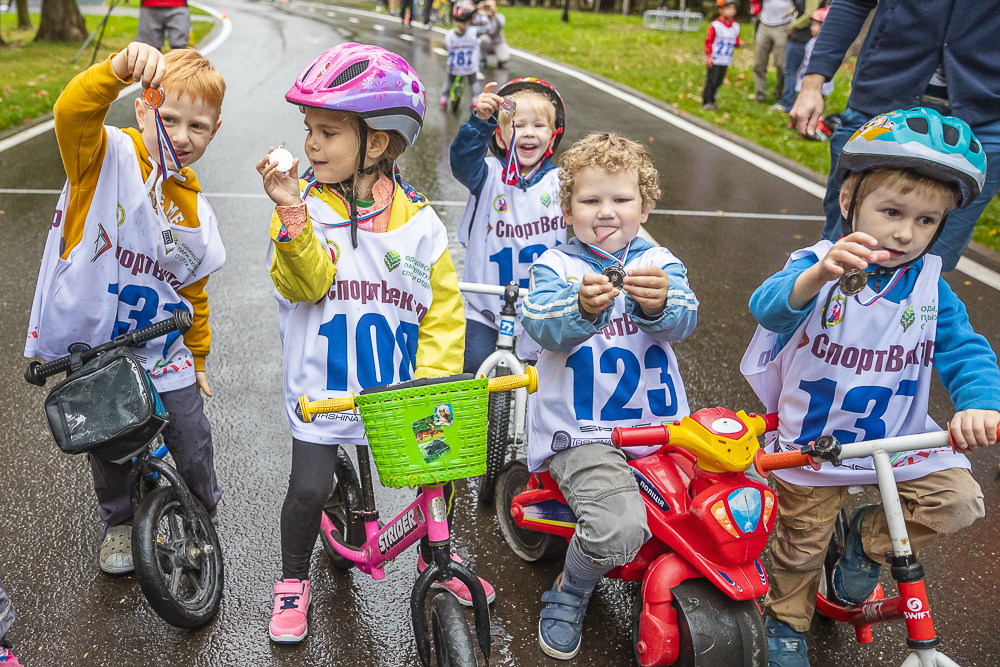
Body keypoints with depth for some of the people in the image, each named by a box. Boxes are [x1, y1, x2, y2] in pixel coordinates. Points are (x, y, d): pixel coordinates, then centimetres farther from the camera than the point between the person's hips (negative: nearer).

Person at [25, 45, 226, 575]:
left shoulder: (195, 212, -1)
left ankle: (202, 518, 37)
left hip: (161, 353, 2)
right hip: (92, 345, -2)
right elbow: (71, 112, -38)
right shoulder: (106, 156, -13)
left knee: (194, 447, 6)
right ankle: (118, 522, 45)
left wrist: (198, 358, 17)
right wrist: (122, 67, -56)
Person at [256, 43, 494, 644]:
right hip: (323, 386, -1)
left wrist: (431, 380, -12)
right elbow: (305, 285, -19)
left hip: (401, 387, 1)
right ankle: (294, 581, 24)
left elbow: (444, 310, -1)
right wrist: (293, 214, -34)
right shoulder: (304, 204, -4)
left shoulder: (418, 219, -3)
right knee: (309, 488, -6)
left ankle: (435, 561, 35)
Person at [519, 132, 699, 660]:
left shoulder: (659, 263, 8)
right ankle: (568, 596, 7)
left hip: (661, 426, 4)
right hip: (581, 432, -4)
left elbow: (683, 321, -11)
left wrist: (659, 302, -34)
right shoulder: (554, 266, 2)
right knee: (618, 528, -26)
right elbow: (544, 328, -16)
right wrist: (583, 307, -38)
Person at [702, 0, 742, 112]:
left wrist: (739, 43, -5)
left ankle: (712, 101, 21)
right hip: (715, 60, -6)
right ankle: (706, 102, 3)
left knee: (719, 81, 10)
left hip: (726, 60, 6)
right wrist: (708, 56, -14)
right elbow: (709, 41, -9)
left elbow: (735, 40, 18)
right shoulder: (715, 25, -11)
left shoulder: (735, 26, 8)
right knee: (711, 81, -5)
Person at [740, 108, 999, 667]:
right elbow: (769, 307, -38)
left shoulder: (930, 287, -6)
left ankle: (870, 539, 15)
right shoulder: (818, 265, -18)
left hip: (900, 438, 3)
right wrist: (820, 275, -60)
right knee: (802, 545, 12)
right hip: (814, 442, -3)